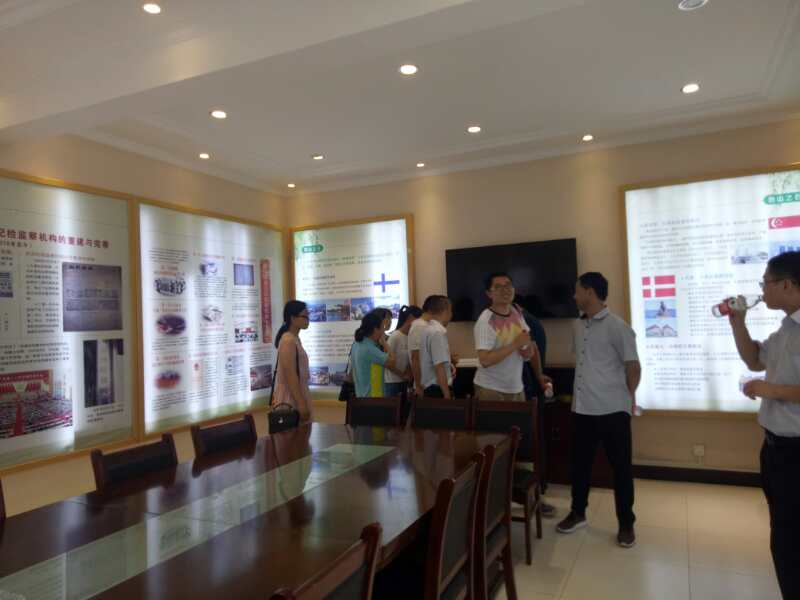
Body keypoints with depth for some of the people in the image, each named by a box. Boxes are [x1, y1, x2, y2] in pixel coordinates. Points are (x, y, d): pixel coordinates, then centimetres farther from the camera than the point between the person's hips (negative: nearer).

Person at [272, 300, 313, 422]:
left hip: (297, 393, 9)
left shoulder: (295, 339, 11)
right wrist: (301, 403, -23)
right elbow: (290, 376, -22)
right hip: (291, 397, -9)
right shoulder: (288, 341, -18)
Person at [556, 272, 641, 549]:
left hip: (612, 410, -6)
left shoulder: (617, 327, -12)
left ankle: (626, 524, 22)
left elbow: (633, 367, -7)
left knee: (621, 467, 7)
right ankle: (578, 513, 32)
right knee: (579, 463, 15)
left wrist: (626, 397, 3)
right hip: (582, 409, 6)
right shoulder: (578, 326, 9)